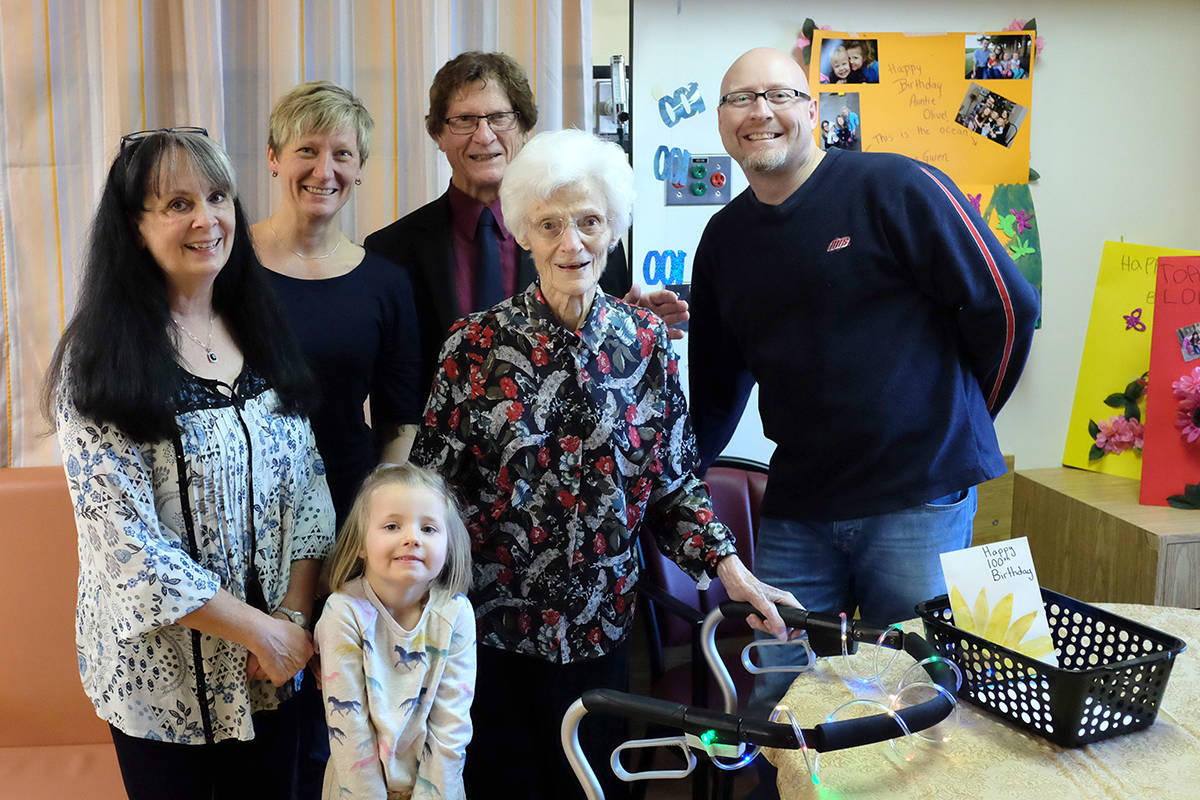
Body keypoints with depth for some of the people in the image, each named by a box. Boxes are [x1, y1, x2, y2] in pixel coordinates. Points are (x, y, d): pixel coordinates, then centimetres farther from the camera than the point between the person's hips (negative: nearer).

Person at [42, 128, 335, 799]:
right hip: (165, 666, -4)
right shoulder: (99, 361, -14)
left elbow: (306, 482, 3)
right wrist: (260, 630, -16)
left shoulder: (261, 333, 2)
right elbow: (126, 540, -18)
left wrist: (295, 616, -8)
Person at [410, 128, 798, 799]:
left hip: (601, 624, 2)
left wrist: (731, 568, -9)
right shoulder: (476, 343, -10)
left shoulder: (648, 341, -3)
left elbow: (674, 482, 3)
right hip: (489, 625, -2)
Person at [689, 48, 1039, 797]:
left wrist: (954, 421, 5)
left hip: (921, 502, -4)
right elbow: (716, 383, 17)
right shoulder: (725, 239, 9)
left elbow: (1007, 303, -6)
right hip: (797, 507, 5)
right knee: (772, 705, 9)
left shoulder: (895, 188, -10)